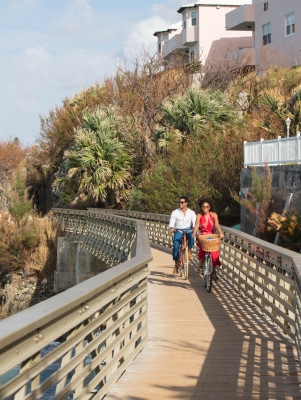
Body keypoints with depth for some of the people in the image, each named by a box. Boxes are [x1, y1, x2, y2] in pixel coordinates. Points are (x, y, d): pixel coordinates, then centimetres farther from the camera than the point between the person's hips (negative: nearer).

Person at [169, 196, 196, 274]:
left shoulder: (191, 213, 4)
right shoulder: (175, 212, 3)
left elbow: (194, 223, -4)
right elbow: (171, 223, 1)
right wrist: (171, 228, -22)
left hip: (188, 230, 0)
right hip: (178, 231, 0)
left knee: (192, 235, -36)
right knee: (175, 246, -21)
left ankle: (189, 251, -13)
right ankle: (176, 265, -7)